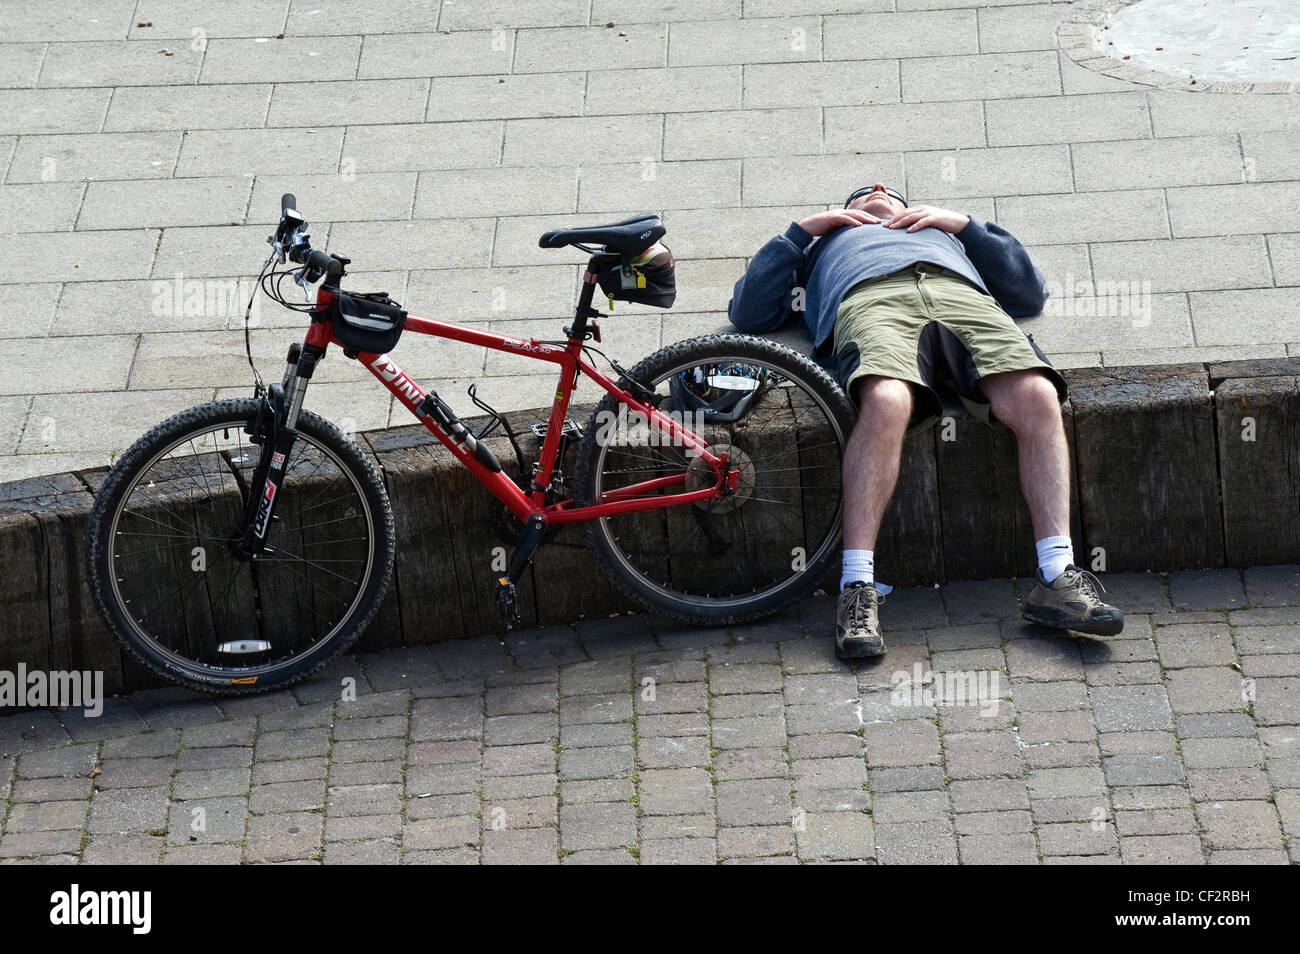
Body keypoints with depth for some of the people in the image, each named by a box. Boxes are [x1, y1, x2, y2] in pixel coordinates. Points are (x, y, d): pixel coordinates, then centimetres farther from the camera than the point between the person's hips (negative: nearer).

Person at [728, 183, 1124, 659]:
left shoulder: (943, 232, 47)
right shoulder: (823, 245, 44)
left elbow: (1031, 292, 32)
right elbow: (747, 312, 28)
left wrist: (965, 225, 25)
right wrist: (801, 231, 25)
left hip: (963, 296, 2)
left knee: (1038, 398, -30)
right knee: (886, 401, -39)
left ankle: (1058, 578, -35)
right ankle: (857, 589, -42)